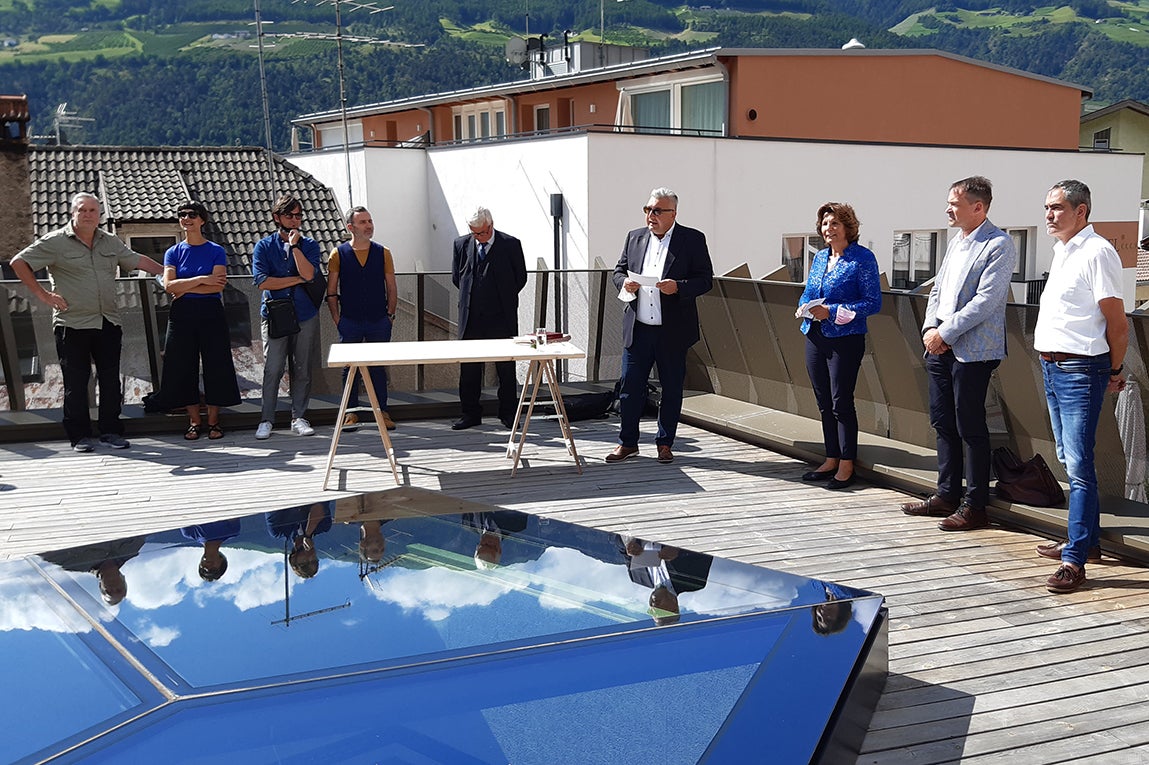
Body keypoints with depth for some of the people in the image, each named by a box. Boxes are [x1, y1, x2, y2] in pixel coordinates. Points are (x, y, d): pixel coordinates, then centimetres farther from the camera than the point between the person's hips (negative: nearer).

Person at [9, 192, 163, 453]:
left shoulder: (110, 242, 12)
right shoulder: (56, 242, -3)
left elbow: (137, 260, 23)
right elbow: (19, 262, -3)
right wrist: (42, 294, -7)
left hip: (109, 323, 4)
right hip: (73, 324, -4)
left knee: (110, 380, 6)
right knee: (76, 382, 1)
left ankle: (111, 431, 15)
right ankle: (80, 436, 8)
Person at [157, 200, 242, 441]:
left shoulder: (216, 251, 1)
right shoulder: (173, 252, 7)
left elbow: (218, 286, -11)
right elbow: (169, 286, -7)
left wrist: (184, 289, -10)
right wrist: (202, 280, -14)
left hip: (211, 314, -2)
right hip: (182, 315, 2)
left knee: (215, 366, -1)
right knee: (184, 368, 3)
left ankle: (213, 421, 9)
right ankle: (194, 421, 14)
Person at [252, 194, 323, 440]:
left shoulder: (309, 244, 8)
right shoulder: (264, 246, 4)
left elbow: (309, 274, -10)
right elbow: (262, 281, -9)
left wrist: (294, 245, -12)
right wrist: (298, 279, -7)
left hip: (305, 315, 2)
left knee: (302, 369, 5)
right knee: (272, 369, -6)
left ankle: (298, 418, 14)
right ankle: (267, 420, 2)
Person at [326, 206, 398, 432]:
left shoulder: (383, 253, 6)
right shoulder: (338, 254, 1)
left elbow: (391, 288, 10)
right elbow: (331, 291, 4)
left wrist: (390, 314, 3)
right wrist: (336, 318, -2)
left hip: (379, 321, 1)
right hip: (350, 322, -1)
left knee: (379, 368, 6)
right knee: (349, 368, 3)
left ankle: (382, 411, 13)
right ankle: (351, 412, 13)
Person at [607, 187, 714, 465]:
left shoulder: (693, 239, -2)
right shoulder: (634, 237, 10)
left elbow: (706, 279, -4)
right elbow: (619, 270, 16)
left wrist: (678, 287, -21)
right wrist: (624, 283, -7)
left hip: (673, 331, -3)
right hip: (637, 328, 3)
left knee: (672, 388, 7)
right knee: (630, 385, 4)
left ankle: (665, 444, 20)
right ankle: (628, 443, 16)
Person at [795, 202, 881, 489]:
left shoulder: (862, 258, -8)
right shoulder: (820, 257, 12)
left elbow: (873, 302, -12)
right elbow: (807, 293, 20)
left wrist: (831, 312, -18)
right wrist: (807, 308, -5)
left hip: (845, 340, -7)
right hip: (815, 337, 7)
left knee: (841, 402, -5)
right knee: (824, 403, 11)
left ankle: (846, 467, 3)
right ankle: (831, 460, 21)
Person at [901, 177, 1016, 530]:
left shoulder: (998, 245, -11)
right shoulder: (956, 242, 16)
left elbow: (985, 301, -18)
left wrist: (945, 333, -16)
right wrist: (930, 328, 1)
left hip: (973, 352, -8)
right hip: (941, 348, 8)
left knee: (970, 428, -3)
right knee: (943, 422, 13)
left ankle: (975, 507, 5)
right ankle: (947, 494, 25)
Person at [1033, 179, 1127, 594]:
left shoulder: (1096, 252, -14)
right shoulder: (1062, 251, 15)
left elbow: (1117, 322, -13)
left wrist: (1115, 372, -3)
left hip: (1080, 371, -10)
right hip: (1052, 367, 10)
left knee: (1079, 466, -9)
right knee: (1069, 460, 16)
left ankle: (1074, 560, -8)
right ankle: (1087, 539, 28)